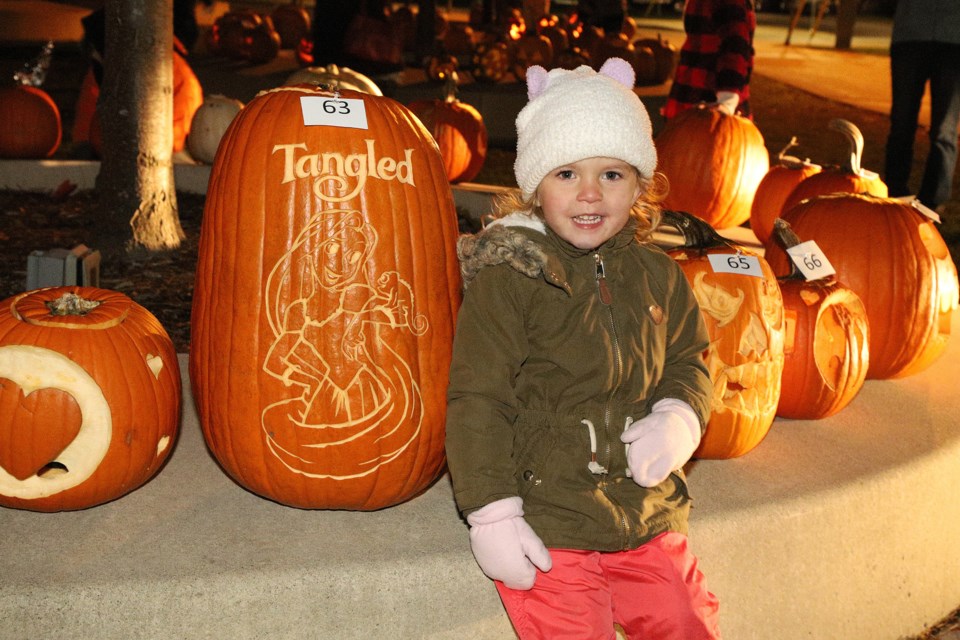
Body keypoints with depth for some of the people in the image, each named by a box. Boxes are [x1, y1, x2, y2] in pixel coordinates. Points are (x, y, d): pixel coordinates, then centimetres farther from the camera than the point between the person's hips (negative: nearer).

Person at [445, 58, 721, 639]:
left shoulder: (656, 275, 6)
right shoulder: (506, 278, -11)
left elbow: (688, 359, 19)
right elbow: (476, 401, -10)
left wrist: (678, 417, -3)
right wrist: (492, 514, -13)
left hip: (647, 515, 5)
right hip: (547, 528, -5)